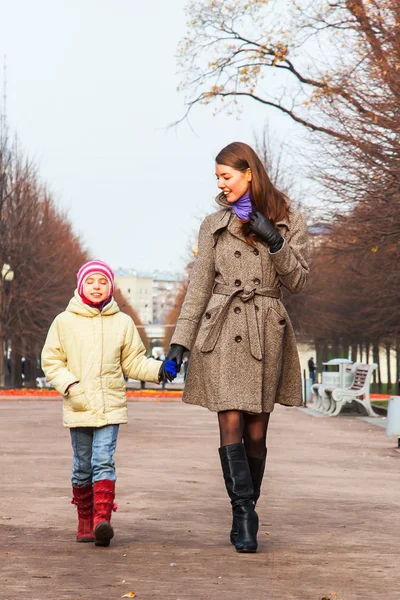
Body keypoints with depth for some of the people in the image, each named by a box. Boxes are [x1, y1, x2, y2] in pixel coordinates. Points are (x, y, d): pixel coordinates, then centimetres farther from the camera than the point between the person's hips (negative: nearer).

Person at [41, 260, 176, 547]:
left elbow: (134, 361, 12)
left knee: (104, 462, -12)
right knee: (83, 466, 9)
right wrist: (68, 385, -10)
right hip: (78, 407, 1)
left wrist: (159, 370, -4)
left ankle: (102, 520, -19)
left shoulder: (122, 322, 6)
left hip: (110, 405, 0)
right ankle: (85, 521, 22)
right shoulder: (65, 322, 2)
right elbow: (51, 360, 5)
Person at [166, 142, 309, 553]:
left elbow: (297, 281, 2)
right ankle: (245, 519, -8)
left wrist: (274, 242, -12)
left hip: (266, 334, 0)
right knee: (231, 426, -10)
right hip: (222, 331, 0)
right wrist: (180, 341, 2)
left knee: (256, 433, 3)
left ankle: (243, 519, 16)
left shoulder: (288, 222, 6)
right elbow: (199, 286, 7)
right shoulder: (215, 224, 8)